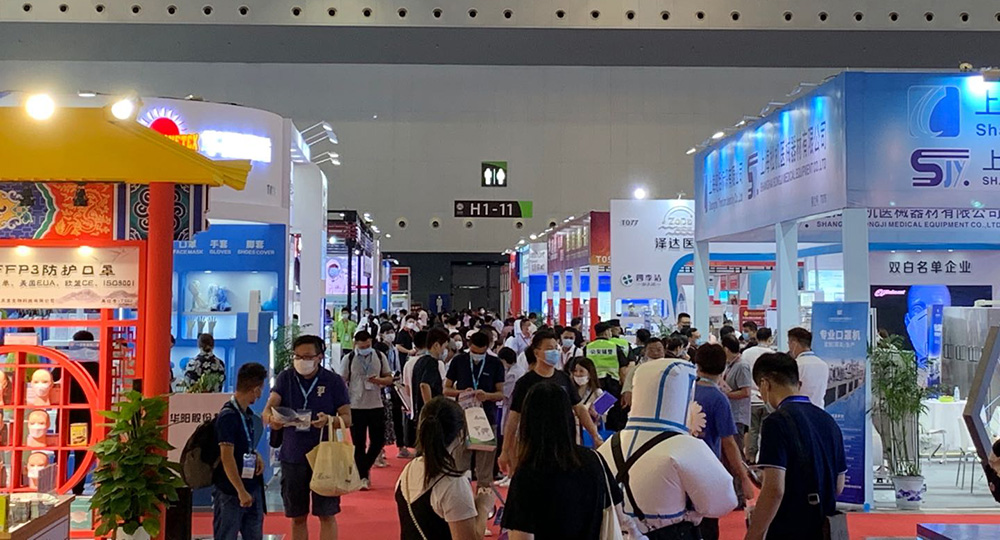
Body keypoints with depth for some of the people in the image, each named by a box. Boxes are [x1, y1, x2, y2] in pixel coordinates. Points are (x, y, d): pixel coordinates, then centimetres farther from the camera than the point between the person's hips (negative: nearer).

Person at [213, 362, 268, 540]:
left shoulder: (247, 413, 8)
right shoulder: (228, 415, -17)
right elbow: (227, 457, -21)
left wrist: (257, 456, 1)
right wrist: (241, 491, -22)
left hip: (252, 487, 8)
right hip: (231, 492, -8)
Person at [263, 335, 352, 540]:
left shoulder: (333, 381, -3)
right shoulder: (285, 378, 4)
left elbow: (347, 418, -3)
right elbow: (269, 407, -7)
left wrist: (329, 420, -25)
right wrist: (271, 418, -31)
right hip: (292, 456, 3)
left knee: (326, 514, 0)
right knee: (297, 516, 12)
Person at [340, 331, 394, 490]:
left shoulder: (380, 357, 3)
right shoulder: (349, 359, -3)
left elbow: (389, 378, 7)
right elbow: (342, 382, 0)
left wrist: (378, 380, -15)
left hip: (376, 406, 2)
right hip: (356, 407, -2)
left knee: (378, 441, 4)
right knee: (359, 444, 3)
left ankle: (365, 468, 27)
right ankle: (363, 477, 13)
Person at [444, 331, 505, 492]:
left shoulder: (495, 364, 2)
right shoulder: (458, 361, 3)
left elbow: (501, 394, 3)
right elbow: (446, 389, 8)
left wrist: (487, 395, -18)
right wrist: (462, 392, -12)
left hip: (487, 418, 0)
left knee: (485, 460, 2)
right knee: (461, 459, 3)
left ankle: (484, 489, 11)